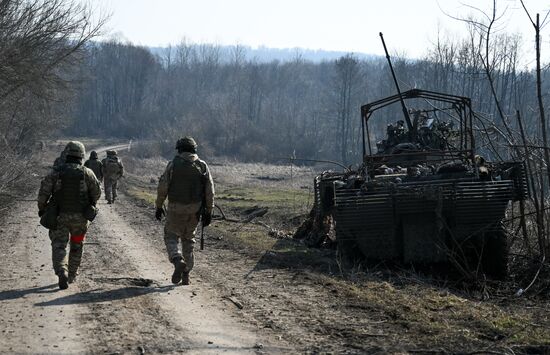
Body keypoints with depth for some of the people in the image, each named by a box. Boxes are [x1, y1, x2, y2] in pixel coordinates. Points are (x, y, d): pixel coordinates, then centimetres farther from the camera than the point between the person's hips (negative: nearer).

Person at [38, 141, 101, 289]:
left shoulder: (55, 172, -5)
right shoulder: (87, 173, -6)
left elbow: (43, 193, -8)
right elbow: (97, 192, 2)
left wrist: (42, 209, 8)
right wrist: (91, 203, 23)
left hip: (60, 216, -1)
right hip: (80, 216, 1)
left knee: (59, 246, -1)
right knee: (76, 246, 20)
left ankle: (62, 273, -26)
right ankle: (71, 276, 27)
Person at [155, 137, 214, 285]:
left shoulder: (173, 164, -6)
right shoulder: (202, 166, 1)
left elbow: (163, 187, -7)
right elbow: (209, 191, 0)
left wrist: (159, 206, 3)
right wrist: (208, 212, 5)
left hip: (176, 208, -3)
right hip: (195, 209, 3)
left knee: (171, 237, 10)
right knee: (188, 239, 16)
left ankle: (178, 261, -18)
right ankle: (186, 274, 16)